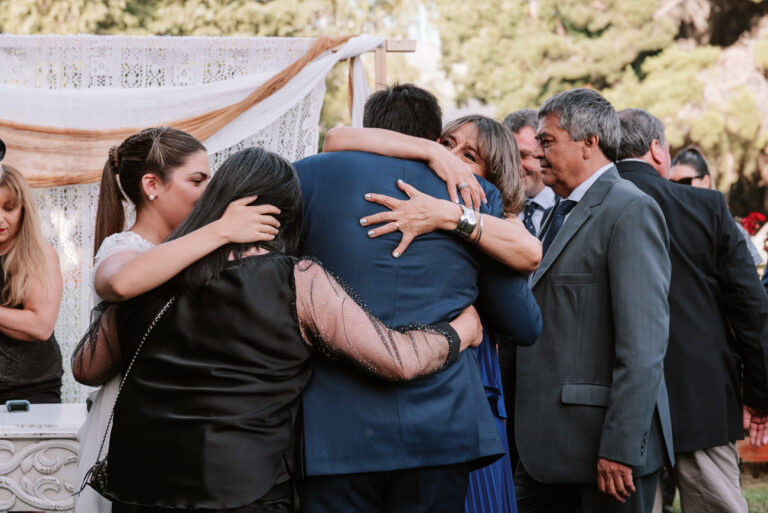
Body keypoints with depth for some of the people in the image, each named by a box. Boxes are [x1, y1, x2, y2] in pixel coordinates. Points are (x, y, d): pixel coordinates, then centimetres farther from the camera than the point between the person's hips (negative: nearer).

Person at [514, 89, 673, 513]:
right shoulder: (561, 212, 18)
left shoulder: (631, 211, -11)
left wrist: (620, 447, -22)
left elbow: (643, 343, -19)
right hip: (549, 443, 9)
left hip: (604, 438, -8)